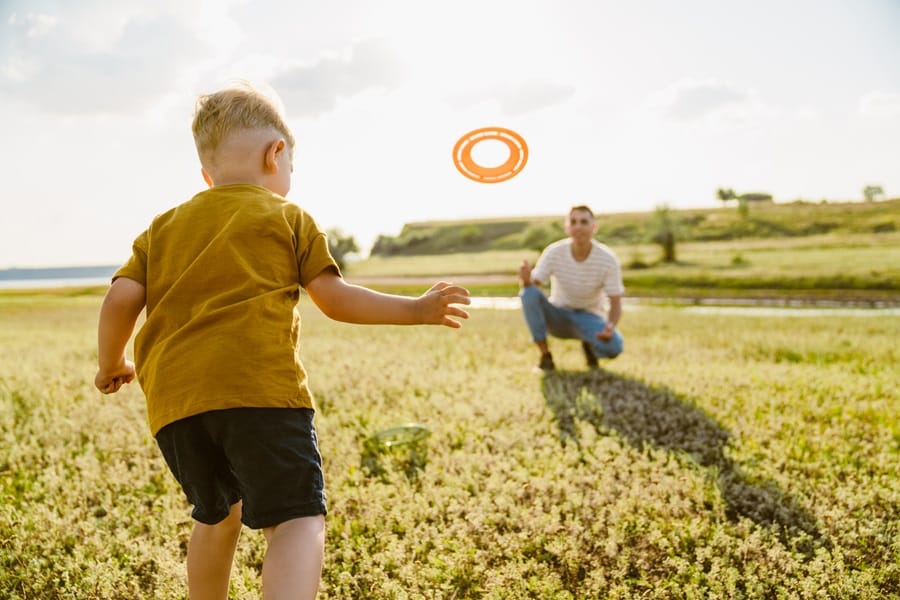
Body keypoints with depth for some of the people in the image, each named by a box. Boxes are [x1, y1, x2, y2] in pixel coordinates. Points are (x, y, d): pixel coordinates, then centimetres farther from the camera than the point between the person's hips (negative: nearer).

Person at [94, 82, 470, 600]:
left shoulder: (164, 228, 21)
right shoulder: (288, 219, 10)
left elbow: (120, 301, 10)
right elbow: (337, 301, 4)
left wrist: (113, 365, 27)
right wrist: (418, 310, 13)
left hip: (174, 400, 6)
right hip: (260, 388, -5)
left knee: (217, 514, 25)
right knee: (297, 519, -8)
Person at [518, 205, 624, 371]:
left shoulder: (608, 259, -18)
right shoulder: (554, 252, -17)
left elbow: (616, 303, -14)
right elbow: (532, 285, -19)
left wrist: (611, 327, -35)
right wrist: (525, 279, -45)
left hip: (589, 318, -1)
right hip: (558, 317, 1)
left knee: (615, 346, -33)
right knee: (529, 292, -30)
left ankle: (589, 346, 6)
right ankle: (545, 356, -16)